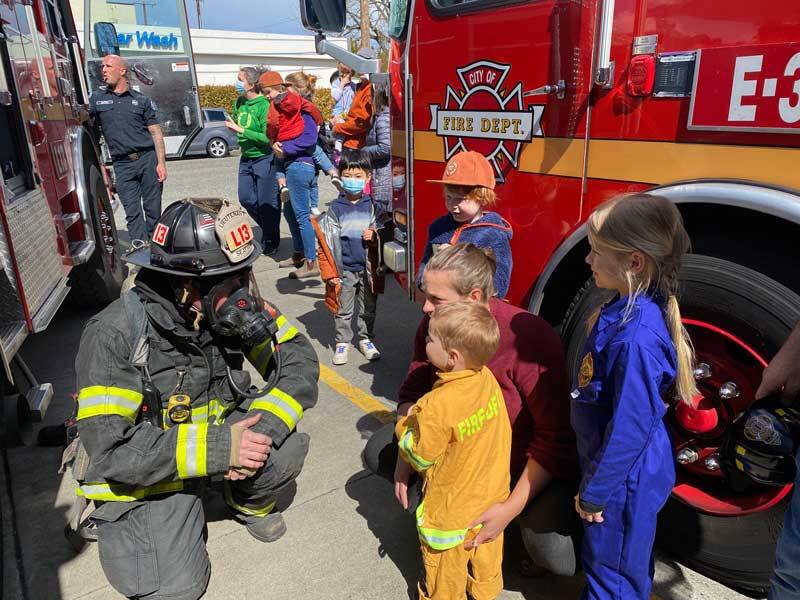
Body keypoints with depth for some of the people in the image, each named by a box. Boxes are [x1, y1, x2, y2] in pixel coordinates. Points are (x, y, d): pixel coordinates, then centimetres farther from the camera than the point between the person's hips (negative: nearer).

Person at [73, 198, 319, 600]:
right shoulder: (114, 335, -27)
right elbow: (109, 449, -29)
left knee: (287, 447, -21)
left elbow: (297, 358, -13)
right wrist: (214, 448, -36)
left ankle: (249, 502, 13)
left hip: (216, 432, 4)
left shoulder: (232, 308, -16)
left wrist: (261, 428, -28)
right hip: (142, 470, -3)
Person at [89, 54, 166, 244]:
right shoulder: (97, 98, 13)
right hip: (122, 164, 1)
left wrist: (161, 163, -6)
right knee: (133, 213, -1)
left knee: (153, 209, 1)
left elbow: (156, 132, 4)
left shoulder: (141, 100, 9)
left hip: (148, 159, -1)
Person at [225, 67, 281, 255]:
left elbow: (267, 137, -22)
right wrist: (232, 126, 1)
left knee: (267, 202, 1)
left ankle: (270, 242, 16)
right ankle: (267, 229, 31)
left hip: (264, 158, -8)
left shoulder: (264, 105, -16)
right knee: (246, 199, 10)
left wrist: (241, 130, -21)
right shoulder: (239, 102, 6)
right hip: (246, 158, 8)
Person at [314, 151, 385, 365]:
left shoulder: (372, 207, 1)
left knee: (368, 307, 14)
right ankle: (342, 342, 22)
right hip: (344, 269, -1)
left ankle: (366, 339, 31)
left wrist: (374, 236, -13)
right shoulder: (335, 209, -4)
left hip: (368, 268, 2)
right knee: (343, 309, 8)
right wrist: (329, 272, -6)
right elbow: (326, 243, -3)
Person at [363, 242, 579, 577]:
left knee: (556, 557, -28)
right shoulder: (432, 326, -13)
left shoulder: (531, 339, -31)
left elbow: (553, 439, -26)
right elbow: (412, 393, 0)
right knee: (377, 452, -2)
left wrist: (512, 507, -28)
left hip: (526, 462, -5)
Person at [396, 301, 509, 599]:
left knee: (446, 574, 22)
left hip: (453, 512, -6)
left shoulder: (438, 406, -35)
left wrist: (405, 425, -5)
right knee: (487, 557, 31)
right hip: (494, 497, 7)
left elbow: (420, 457, -20)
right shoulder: (488, 378, -15)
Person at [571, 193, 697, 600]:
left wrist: (595, 493, -15)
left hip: (624, 480, -8)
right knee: (602, 556, 29)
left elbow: (630, 428, -27)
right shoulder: (631, 308, -4)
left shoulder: (636, 336, -33)